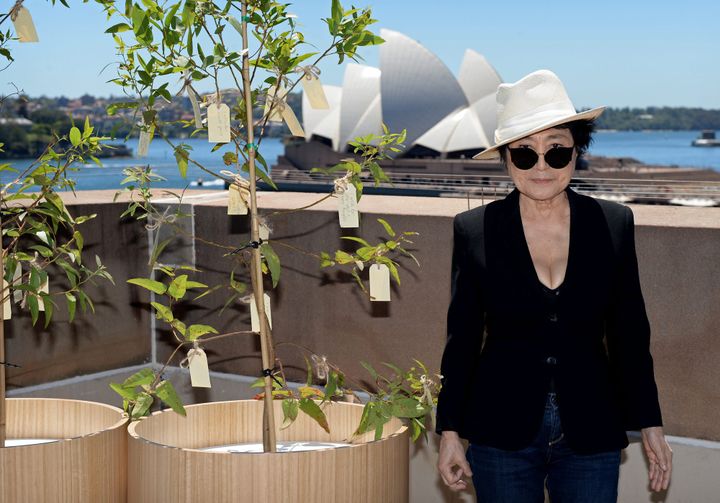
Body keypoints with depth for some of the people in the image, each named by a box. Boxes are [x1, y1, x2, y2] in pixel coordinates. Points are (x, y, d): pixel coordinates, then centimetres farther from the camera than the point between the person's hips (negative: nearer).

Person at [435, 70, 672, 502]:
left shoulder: (615, 224, -1)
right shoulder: (474, 230, -4)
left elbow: (630, 334, 6)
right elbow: (462, 337, 2)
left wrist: (650, 425, 7)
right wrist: (450, 432, 2)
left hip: (591, 435, 1)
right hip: (502, 436, -1)